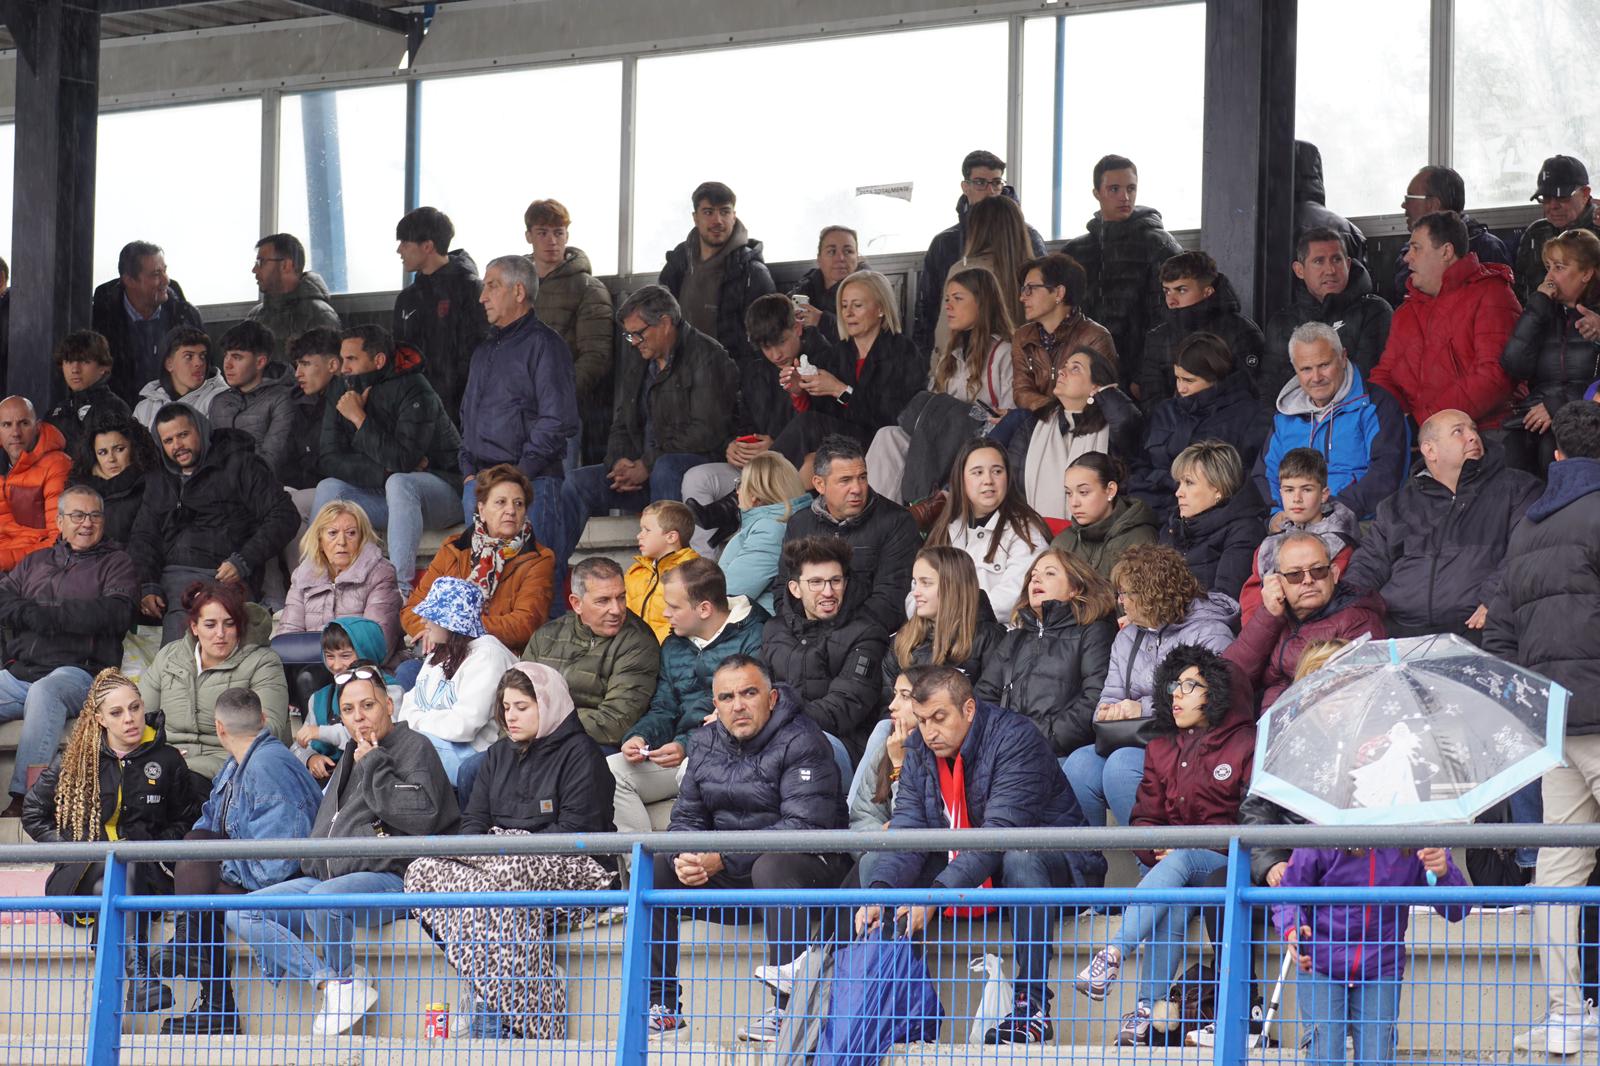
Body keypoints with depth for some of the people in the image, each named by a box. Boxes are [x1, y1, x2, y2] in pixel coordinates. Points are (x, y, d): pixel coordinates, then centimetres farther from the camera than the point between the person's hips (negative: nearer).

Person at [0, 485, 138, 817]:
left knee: (44, 692, -38)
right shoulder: (34, 563, 27)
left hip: (76, 672, -5)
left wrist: (45, 613, -5)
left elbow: (116, 614, -6)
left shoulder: (116, 563, 14)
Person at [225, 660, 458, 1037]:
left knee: (323, 898, -40)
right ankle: (329, 981, -21)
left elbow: (422, 816, -15)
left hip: (391, 877, -9)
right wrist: (310, 861, 12)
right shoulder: (351, 757, 25)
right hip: (327, 876, 9)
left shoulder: (414, 747, 1)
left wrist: (373, 766, -10)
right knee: (242, 913, -8)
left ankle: (347, 981, -15)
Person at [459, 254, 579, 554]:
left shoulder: (543, 344, -5)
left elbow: (559, 421, -13)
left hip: (530, 483, -8)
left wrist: (520, 473, -15)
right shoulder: (485, 350, 22)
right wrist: (469, 472, 12)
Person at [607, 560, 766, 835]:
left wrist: (688, 747, -24)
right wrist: (639, 737, -4)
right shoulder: (674, 646, 19)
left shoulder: (753, 640, -7)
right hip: (680, 752, 7)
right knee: (611, 771, -13)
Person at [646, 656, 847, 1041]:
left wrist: (723, 859, -28)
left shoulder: (800, 742, -14)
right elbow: (686, 818, 10)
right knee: (652, 868, -9)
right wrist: (684, 857, -17)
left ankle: (788, 1009, -38)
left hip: (806, 867, -7)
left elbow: (805, 826, -24)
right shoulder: (708, 742, 7)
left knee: (774, 867, -38)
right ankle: (662, 1006, -5)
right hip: (727, 878, 7)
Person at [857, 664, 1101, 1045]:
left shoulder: (1015, 738, -23)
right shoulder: (920, 751, -2)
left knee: (1020, 857, -39)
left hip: (1055, 863, -7)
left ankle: (1034, 1005, -38)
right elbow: (907, 832, -12)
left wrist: (936, 894, -43)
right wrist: (878, 892, -32)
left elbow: (1000, 834, -33)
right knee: (881, 866, -8)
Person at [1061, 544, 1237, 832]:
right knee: (1080, 764, -22)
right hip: (1133, 743, 7)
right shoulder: (1126, 638, 22)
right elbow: (1110, 697, 20)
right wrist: (1108, 713, -7)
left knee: (1123, 765, -33)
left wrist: (1145, 709, -16)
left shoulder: (1209, 634, -4)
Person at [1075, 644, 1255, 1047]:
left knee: (1178, 865, -36)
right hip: (1168, 859, 4)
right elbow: (1145, 814, 17)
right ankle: (1145, 1010, -41)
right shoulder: (1162, 747, 19)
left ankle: (1111, 957, -45)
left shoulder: (1246, 745, 2)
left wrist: (1187, 845, -14)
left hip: (1224, 859, -4)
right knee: (1173, 902, -31)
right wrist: (1154, 843, -9)